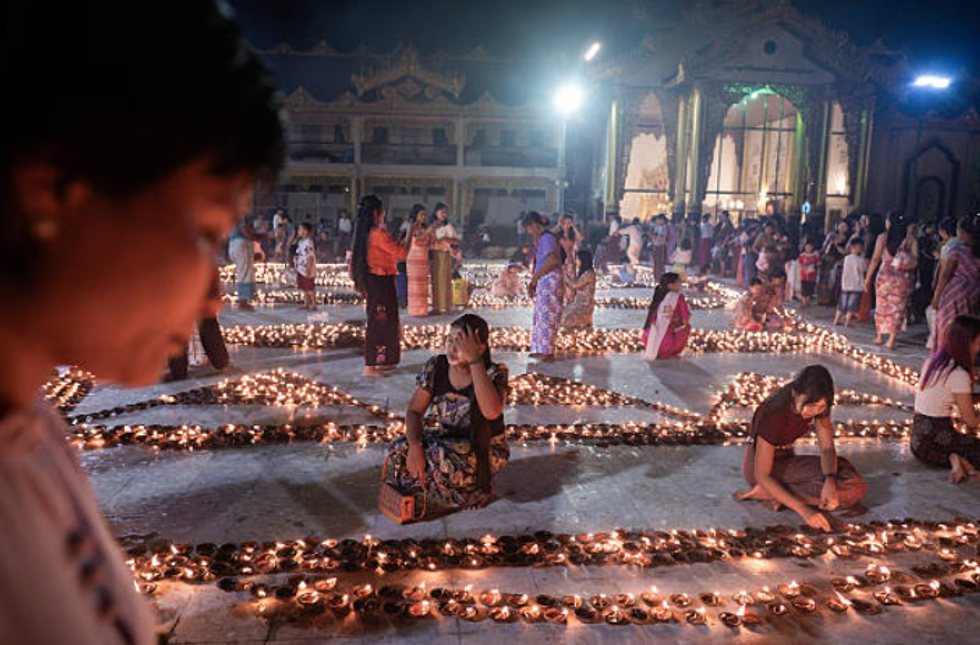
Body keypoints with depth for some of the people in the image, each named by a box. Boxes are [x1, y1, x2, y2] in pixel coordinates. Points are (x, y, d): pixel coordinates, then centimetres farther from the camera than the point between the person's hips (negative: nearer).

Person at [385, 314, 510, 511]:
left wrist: (474, 361, -38)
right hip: (449, 440, 5)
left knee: (444, 456, -34)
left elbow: (492, 411, -40)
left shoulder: (494, 374, -19)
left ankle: (478, 489, -3)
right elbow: (414, 411, -3)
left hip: (487, 450, -4)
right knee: (399, 450, -20)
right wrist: (415, 446, -23)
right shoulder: (435, 367, -7)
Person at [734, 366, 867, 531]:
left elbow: (827, 448, -9)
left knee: (856, 487, -12)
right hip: (760, 467, -7)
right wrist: (804, 510, -38)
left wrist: (830, 481, -31)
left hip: (786, 459, 7)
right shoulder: (774, 415, -31)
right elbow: (762, 476, -30)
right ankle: (766, 492, -15)